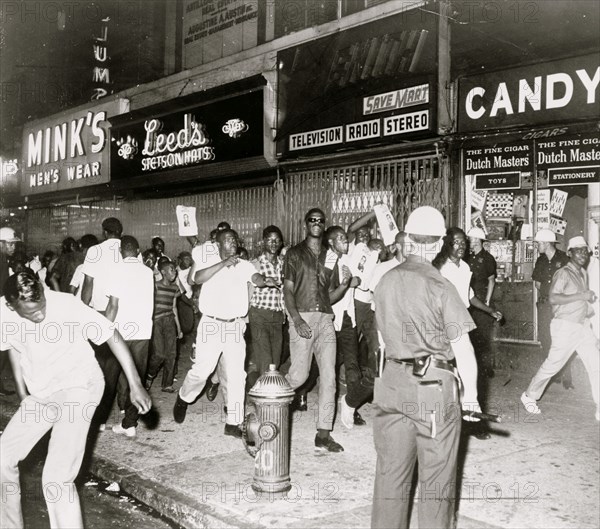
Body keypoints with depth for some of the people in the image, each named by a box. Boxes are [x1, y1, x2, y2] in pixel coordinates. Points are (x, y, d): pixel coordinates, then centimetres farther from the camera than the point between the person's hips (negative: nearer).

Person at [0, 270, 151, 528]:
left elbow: (113, 336, -20)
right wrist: (23, 394, 11)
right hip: (40, 395, 6)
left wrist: (135, 385, -21)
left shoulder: (66, 306, -27)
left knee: (56, 479, -17)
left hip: (78, 389, -6)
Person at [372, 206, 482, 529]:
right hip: (434, 385, -5)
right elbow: (461, 347, -10)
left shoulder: (385, 282, 3)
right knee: (437, 476, 7)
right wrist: (471, 391, 0)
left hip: (393, 382, 5)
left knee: (390, 472, 13)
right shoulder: (440, 287, -13)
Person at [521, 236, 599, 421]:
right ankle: (529, 396, 20)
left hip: (583, 326, 7)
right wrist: (581, 296, -24)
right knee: (553, 364, 2)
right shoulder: (563, 273, -12)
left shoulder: (583, 274, 14)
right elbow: (553, 298, -25)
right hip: (565, 326, -7)